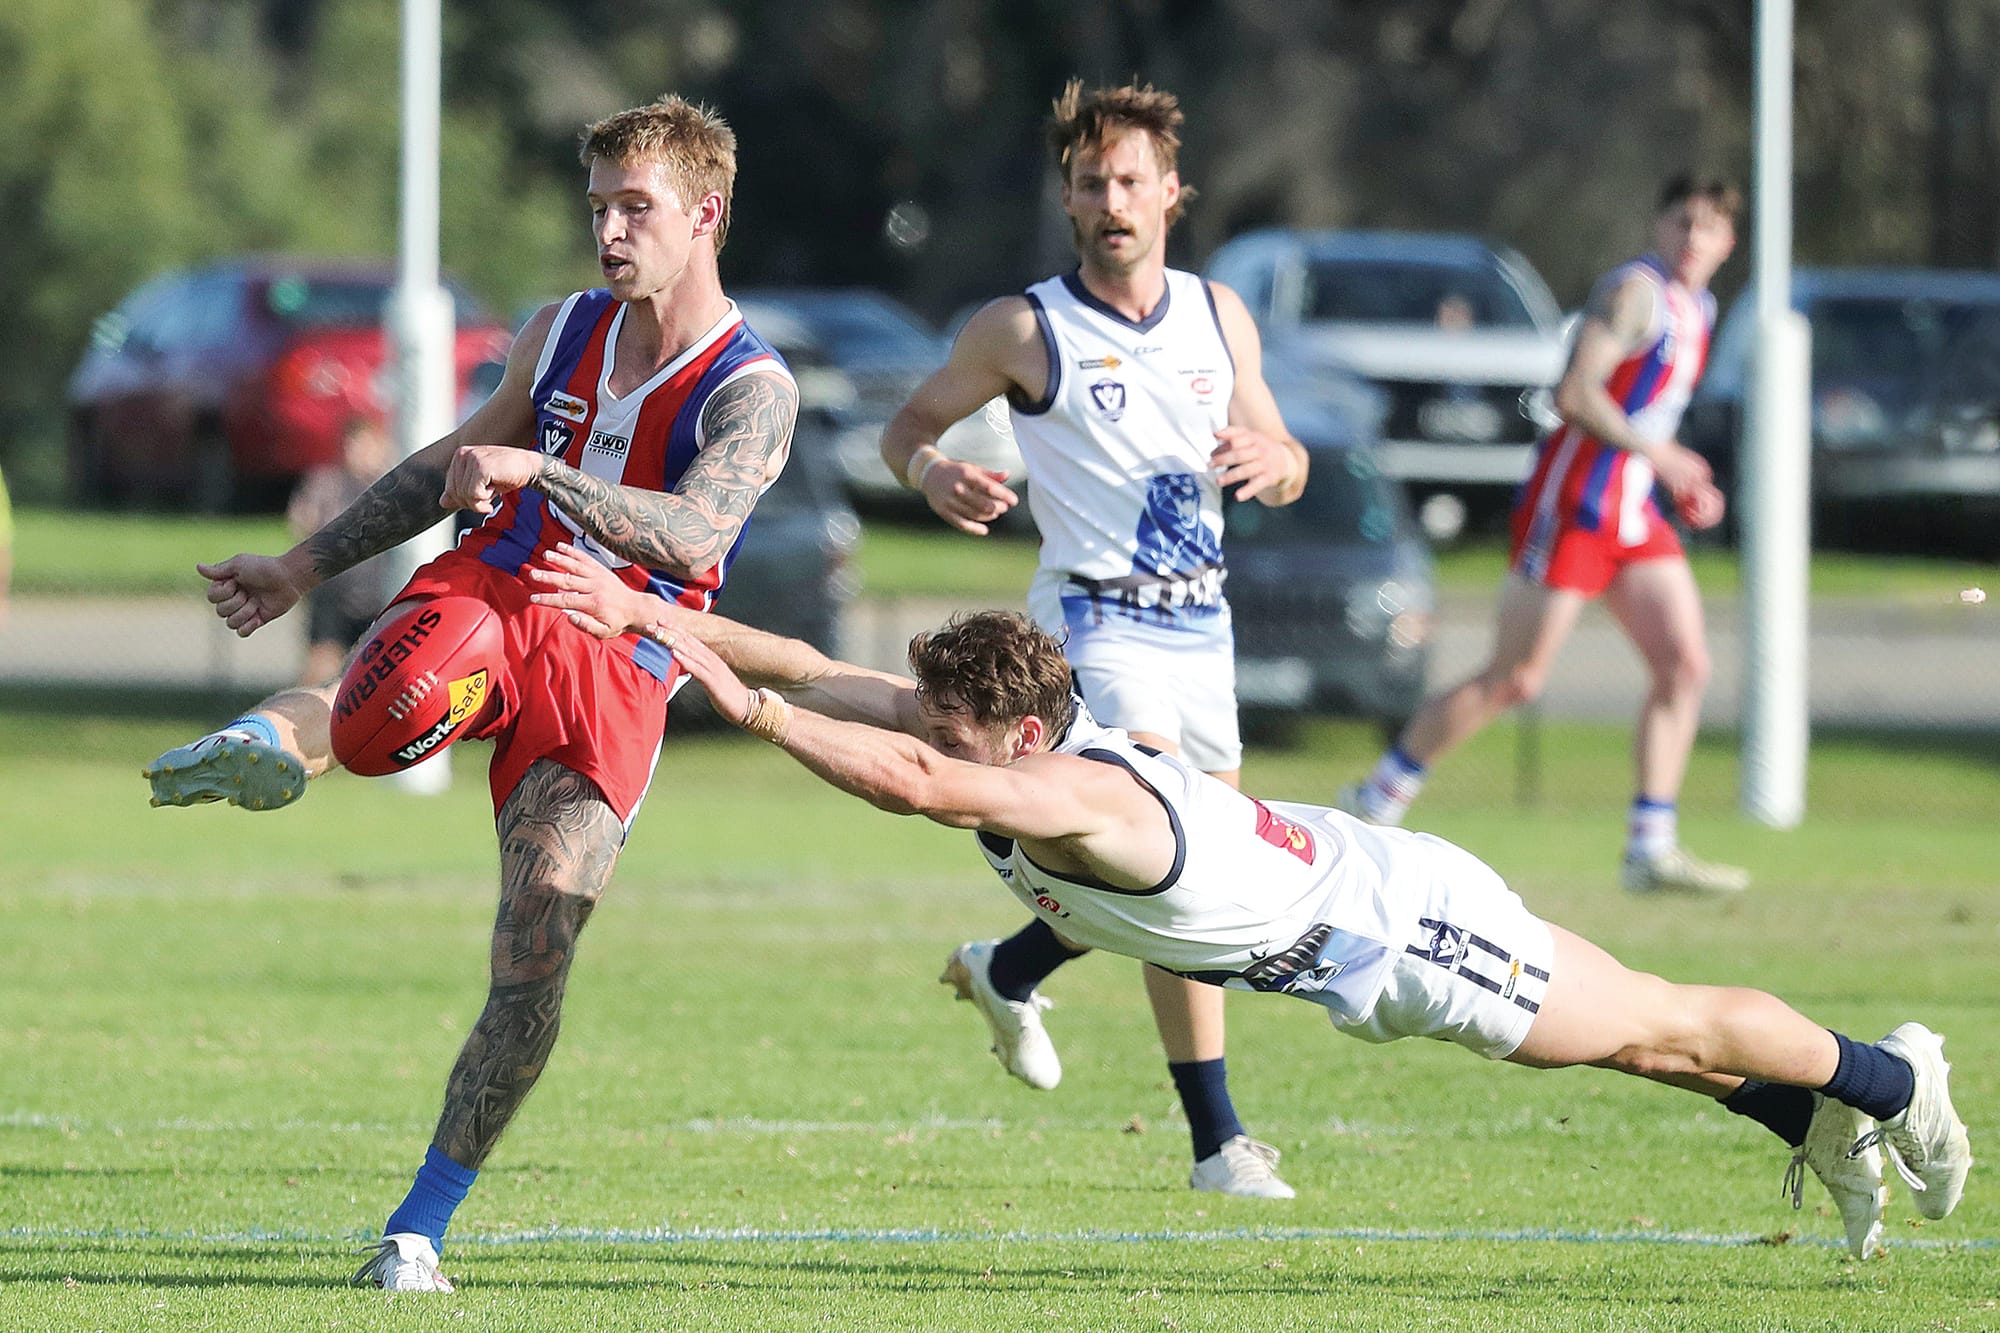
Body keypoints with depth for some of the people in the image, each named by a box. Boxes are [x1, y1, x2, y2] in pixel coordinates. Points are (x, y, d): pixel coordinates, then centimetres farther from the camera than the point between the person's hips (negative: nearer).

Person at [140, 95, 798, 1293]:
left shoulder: (752, 388, -5)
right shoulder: (565, 331, 13)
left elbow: (696, 531, -24)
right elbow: (455, 465, 26)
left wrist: (537, 471, -34)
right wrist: (307, 565, 28)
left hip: (615, 670, -3)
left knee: (536, 964, -11)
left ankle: (421, 1230, -1)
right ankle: (270, 744, -71)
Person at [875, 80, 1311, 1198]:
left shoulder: (1220, 316, 10)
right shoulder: (1025, 329, -3)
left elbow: (1287, 467, 14)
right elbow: (911, 425, 7)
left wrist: (1268, 458, -10)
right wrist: (931, 470, -16)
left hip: (1201, 622, 6)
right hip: (1096, 617, -6)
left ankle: (1011, 968, 33)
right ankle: (1217, 1139, -12)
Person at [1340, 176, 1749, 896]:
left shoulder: (1696, 309, 16)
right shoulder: (1636, 290, -13)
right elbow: (1575, 395, -21)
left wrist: (1685, 484, 15)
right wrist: (1657, 453, -22)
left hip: (1633, 515, 9)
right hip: (1570, 505, -9)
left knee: (1685, 665, -3)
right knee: (1513, 679, -6)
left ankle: (1651, 850, -1)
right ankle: (1371, 804, 7)